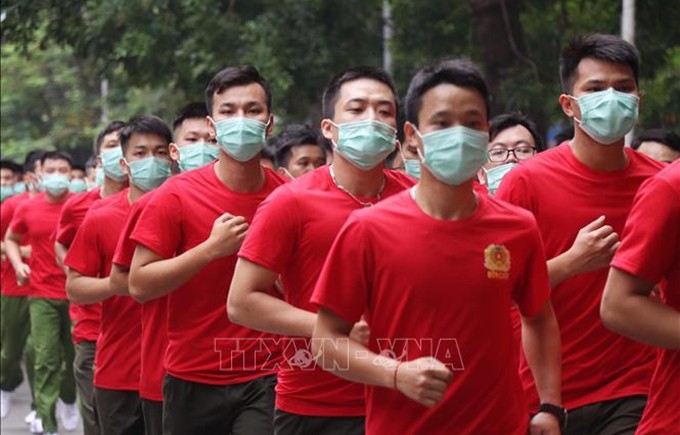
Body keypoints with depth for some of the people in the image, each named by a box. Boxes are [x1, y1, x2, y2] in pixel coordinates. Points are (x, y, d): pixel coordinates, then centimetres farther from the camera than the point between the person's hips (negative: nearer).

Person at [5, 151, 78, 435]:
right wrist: (18, 264, 2)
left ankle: (69, 398, 38)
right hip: (42, 294, 0)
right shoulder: (28, 209, 2)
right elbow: (10, 239, 19)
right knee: (46, 359, -5)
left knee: (75, 353, 10)